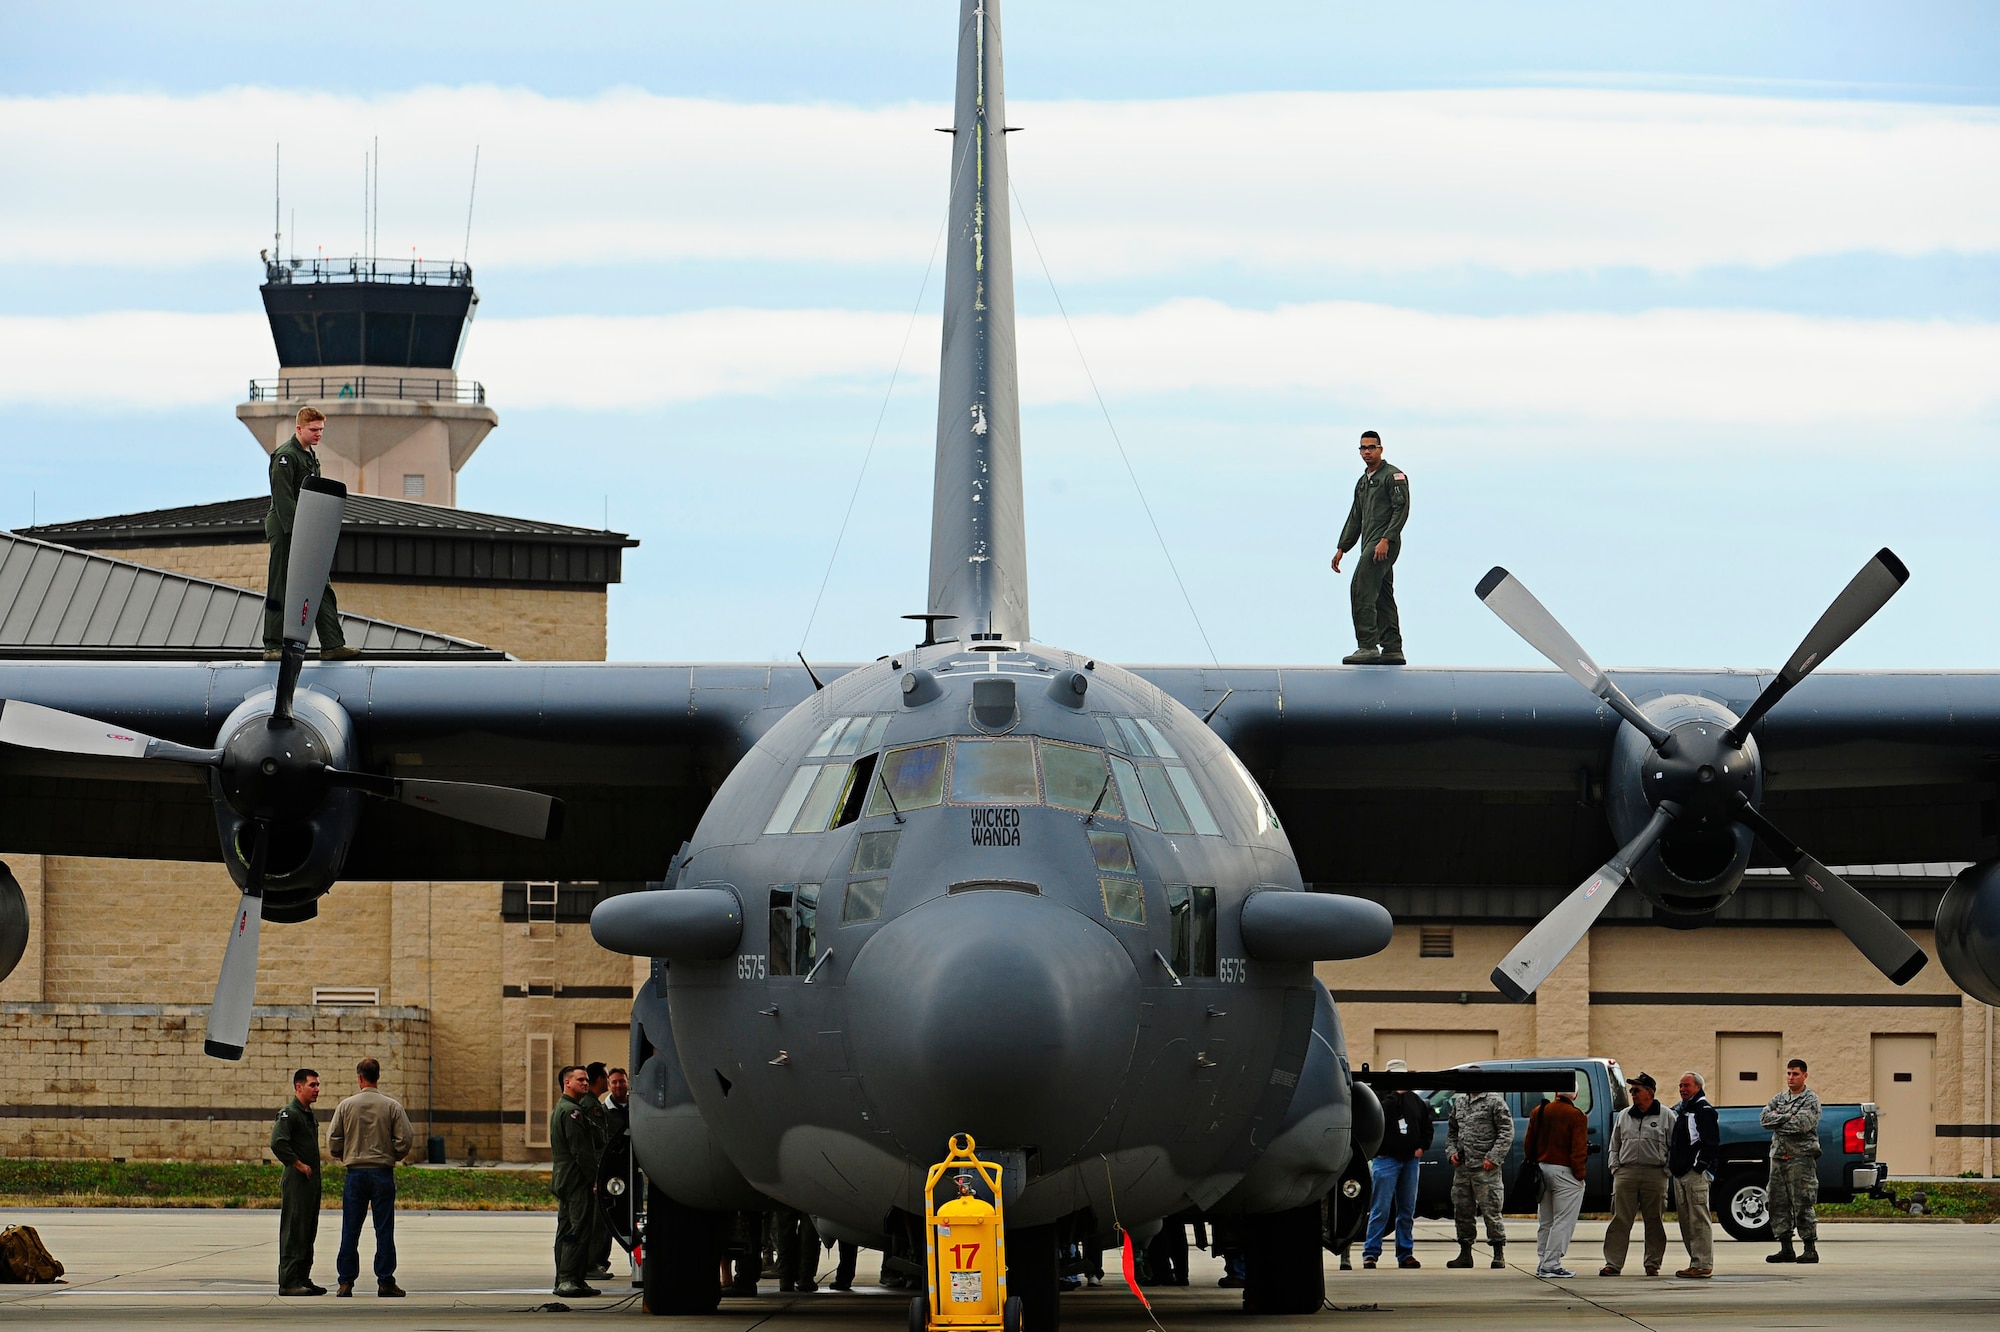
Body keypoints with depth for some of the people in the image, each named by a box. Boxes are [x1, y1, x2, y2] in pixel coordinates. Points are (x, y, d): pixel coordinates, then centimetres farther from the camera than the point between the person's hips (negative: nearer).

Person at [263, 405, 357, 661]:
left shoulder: (310, 456, 17)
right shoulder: (285, 456, -12)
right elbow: (283, 498, -18)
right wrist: (295, 531, -23)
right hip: (285, 530, -9)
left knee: (321, 589, 4)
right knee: (280, 590, -3)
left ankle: (332, 645, 3)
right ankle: (273, 646, 2)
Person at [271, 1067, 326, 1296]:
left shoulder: (309, 1115, 18)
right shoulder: (289, 1114, -12)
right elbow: (278, 1144, -24)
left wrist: (313, 1170, 16)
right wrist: (299, 1165, -18)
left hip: (312, 1182, 10)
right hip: (297, 1182, -10)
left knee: (308, 1233, 12)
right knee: (294, 1232, -9)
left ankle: (303, 1279, 17)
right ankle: (288, 1282, -8)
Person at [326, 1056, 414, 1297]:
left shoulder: (346, 1106, -1)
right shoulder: (392, 1106, -3)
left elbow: (333, 1141, 0)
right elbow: (406, 1139, -6)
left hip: (355, 1172, 1)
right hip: (383, 1173, -1)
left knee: (350, 1231, 5)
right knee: (384, 1230, 3)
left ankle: (346, 1282, 4)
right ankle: (385, 1282, 1)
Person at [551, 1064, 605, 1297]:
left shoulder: (560, 1109, 21)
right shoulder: (572, 1112, -14)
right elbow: (581, 1151, -19)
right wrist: (595, 1179, -16)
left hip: (563, 1179, 11)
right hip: (577, 1181, -11)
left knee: (566, 1230, 12)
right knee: (579, 1230, -12)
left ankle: (563, 1280, 15)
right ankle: (568, 1280, -17)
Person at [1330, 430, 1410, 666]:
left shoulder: (1393, 476, -4)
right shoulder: (1363, 482, 23)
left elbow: (1401, 509, -14)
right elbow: (1355, 518, 27)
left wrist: (1386, 540, -23)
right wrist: (1342, 548, 20)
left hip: (1385, 545, -10)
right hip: (1370, 545, 10)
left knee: (1361, 590, -19)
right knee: (1382, 597, 9)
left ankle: (1367, 646, -24)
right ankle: (1393, 649, 11)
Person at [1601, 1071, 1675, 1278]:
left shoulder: (1666, 1116, 4)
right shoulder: (1624, 1116, 15)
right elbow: (1613, 1146, 19)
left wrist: (1667, 1171, -6)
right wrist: (1615, 1168, 6)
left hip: (1655, 1174, -2)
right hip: (1626, 1172, 2)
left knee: (1654, 1221, 4)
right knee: (1620, 1221, -2)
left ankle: (1653, 1264, 12)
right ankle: (1613, 1264, -2)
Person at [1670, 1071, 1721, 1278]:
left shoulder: (1703, 1110, -7)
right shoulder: (1679, 1110, 22)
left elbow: (1710, 1143, -14)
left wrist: (1700, 1166, -18)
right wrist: (1671, 1164, 20)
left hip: (1696, 1174, -10)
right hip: (1680, 1174, 10)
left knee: (1699, 1220, -10)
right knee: (1686, 1221, 11)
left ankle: (1704, 1265, -11)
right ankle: (1695, 1262, 16)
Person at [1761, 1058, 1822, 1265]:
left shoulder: (1811, 1100, -1)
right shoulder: (1779, 1098, 17)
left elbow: (1804, 1124, -16)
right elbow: (1764, 1118, 3)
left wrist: (1777, 1120, -5)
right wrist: (1788, 1117, -8)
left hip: (1801, 1156, -6)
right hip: (1779, 1155, 6)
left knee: (1802, 1205, -8)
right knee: (1778, 1203, 6)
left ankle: (1810, 1249, -4)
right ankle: (1786, 1249, 12)